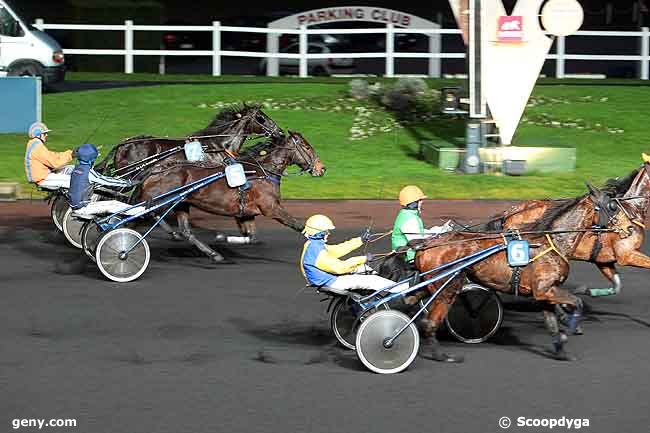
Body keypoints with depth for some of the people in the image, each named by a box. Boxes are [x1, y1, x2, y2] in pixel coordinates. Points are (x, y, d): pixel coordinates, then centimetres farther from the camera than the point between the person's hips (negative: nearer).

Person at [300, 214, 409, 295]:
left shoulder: (313, 245, 6)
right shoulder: (317, 252, -27)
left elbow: (337, 250, 12)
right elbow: (339, 267, -28)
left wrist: (361, 240, 11)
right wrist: (363, 259, -20)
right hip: (331, 282, -10)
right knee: (371, 280, -9)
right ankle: (403, 289, -3)